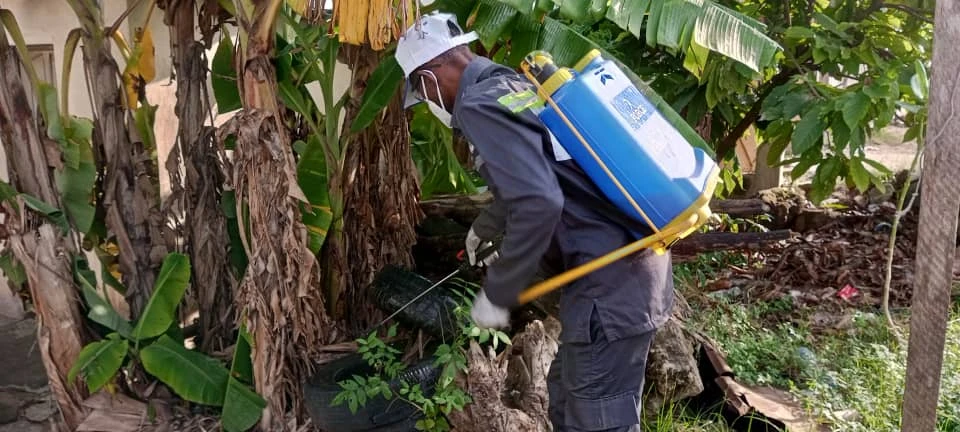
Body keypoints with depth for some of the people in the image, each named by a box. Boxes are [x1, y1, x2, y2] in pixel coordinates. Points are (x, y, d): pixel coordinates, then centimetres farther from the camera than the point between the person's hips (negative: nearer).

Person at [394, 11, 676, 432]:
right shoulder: (514, 85, 18)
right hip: (633, 268, 10)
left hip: (610, 285, -10)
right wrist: (485, 226, 51)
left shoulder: (480, 105, -13)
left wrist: (497, 293, -14)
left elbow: (538, 206, -27)